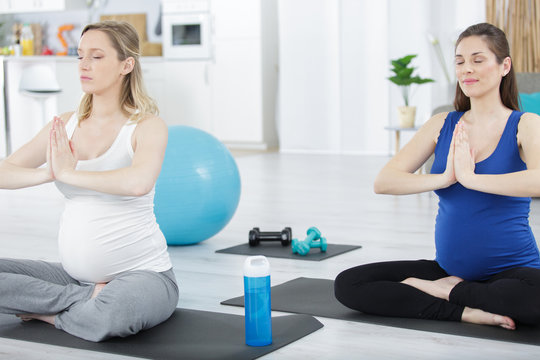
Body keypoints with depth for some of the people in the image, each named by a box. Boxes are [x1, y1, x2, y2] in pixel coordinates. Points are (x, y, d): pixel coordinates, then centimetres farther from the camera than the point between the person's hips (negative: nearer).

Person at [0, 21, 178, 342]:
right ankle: (88, 299, -4)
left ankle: (48, 312, -6)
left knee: (108, 316, -39)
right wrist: (49, 172, -19)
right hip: (76, 274, 6)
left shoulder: (148, 127, -10)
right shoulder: (65, 126, 6)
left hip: (143, 273, -5)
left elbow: (139, 182, -32)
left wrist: (68, 173, -21)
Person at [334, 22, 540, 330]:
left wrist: (471, 177, -24)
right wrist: (444, 178, -18)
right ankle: (466, 310, -15)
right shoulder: (443, 125, 7)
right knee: (347, 284, -11)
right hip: (450, 267, 4)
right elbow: (383, 182, -4)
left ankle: (449, 290, -11)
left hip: (511, 269, -4)